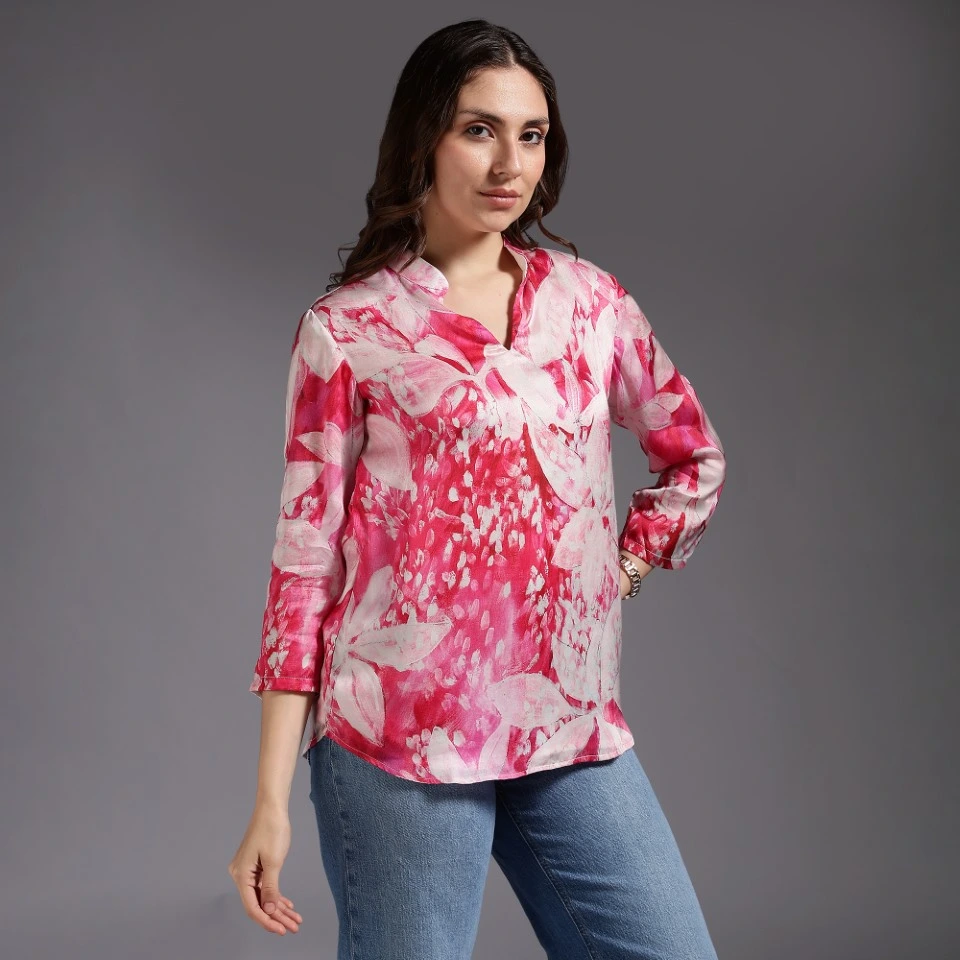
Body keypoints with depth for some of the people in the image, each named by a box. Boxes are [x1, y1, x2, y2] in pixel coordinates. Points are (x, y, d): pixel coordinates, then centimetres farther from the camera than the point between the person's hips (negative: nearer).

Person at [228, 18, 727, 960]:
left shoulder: (588, 299, 8)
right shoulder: (347, 328, -1)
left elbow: (694, 456, 22)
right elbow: (305, 553, -2)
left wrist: (627, 567, 8)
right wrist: (271, 801, -4)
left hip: (577, 734, 4)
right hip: (403, 738, -3)